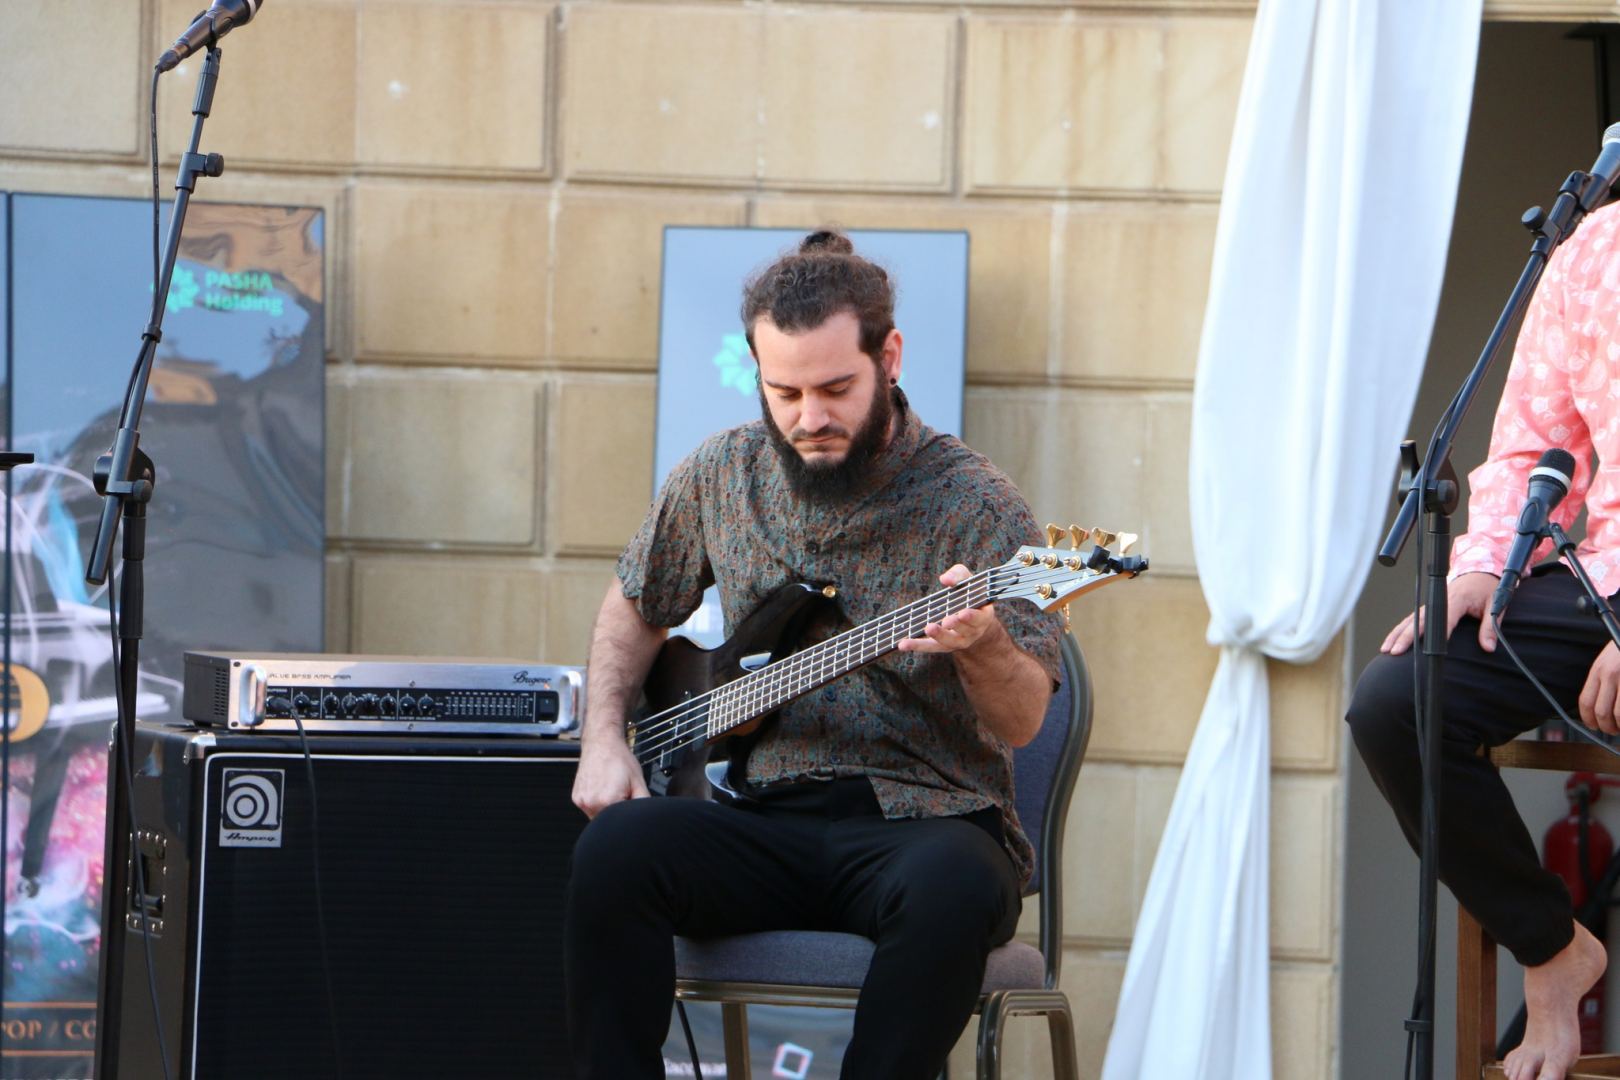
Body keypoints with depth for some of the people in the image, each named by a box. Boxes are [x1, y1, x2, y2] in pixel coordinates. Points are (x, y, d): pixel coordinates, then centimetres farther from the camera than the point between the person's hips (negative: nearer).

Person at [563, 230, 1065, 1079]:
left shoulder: (975, 505, -5)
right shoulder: (721, 476, 8)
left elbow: (1020, 724, -8)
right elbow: (634, 604, 26)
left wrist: (979, 646, -30)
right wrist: (603, 741, 11)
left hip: (925, 818, -3)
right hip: (766, 815, 3)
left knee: (953, 889, -38)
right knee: (615, 848, -28)